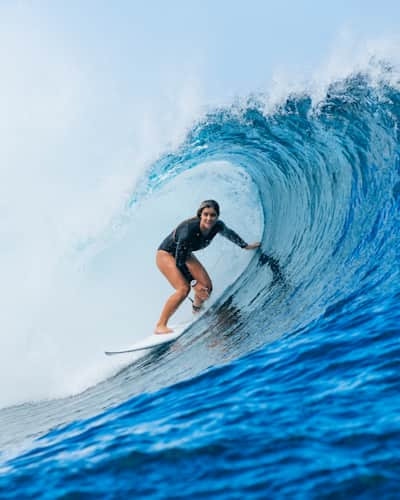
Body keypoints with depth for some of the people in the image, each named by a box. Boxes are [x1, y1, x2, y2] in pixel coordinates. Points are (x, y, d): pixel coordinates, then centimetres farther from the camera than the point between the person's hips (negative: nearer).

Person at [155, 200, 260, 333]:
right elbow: (179, 262, -31)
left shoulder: (217, 226, -19)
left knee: (206, 287, -2)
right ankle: (160, 326, -19)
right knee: (183, 289, -25)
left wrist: (245, 246, 19)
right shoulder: (189, 229, -38)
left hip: (185, 254, 7)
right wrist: (193, 283, -27)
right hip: (166, 254, -7)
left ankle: (197, 313, 31)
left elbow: (229, 234, 7)